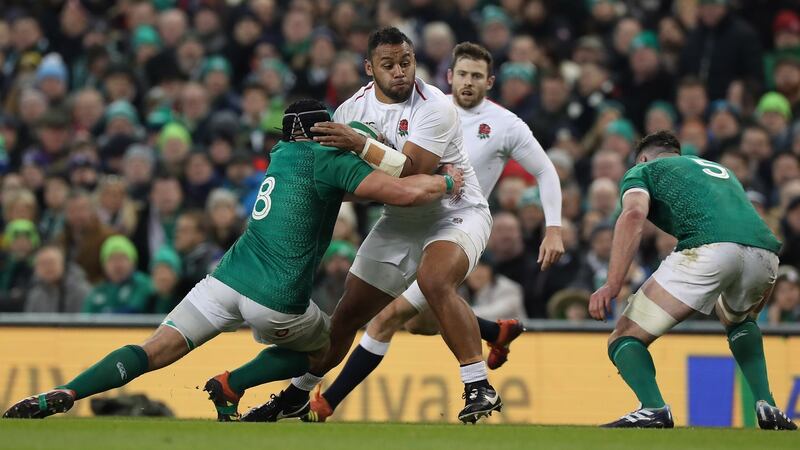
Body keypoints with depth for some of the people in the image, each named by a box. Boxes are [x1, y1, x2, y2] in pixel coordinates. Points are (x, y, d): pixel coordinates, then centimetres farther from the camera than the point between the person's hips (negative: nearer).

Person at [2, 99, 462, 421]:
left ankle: (62, 395, -23)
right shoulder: (328, 160, -1)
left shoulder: (282, 155, 21)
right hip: (277, 298, -5)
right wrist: (444, 182, 6)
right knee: (324, 347, 24)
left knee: (155, 351, -1)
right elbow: (403, 192, -11)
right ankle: (230, 387, 3)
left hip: (229, 278, 5)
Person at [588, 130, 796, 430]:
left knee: (624, 338, 6)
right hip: (766, 254, 6)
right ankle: (766, 406, 22)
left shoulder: (642, 171, 24)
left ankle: (653, 408, -22)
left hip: (708, 249, -5)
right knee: (738, 320, 40)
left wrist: (612, 285, -7)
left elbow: (634, 215, 1)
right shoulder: (719, 169, 41)